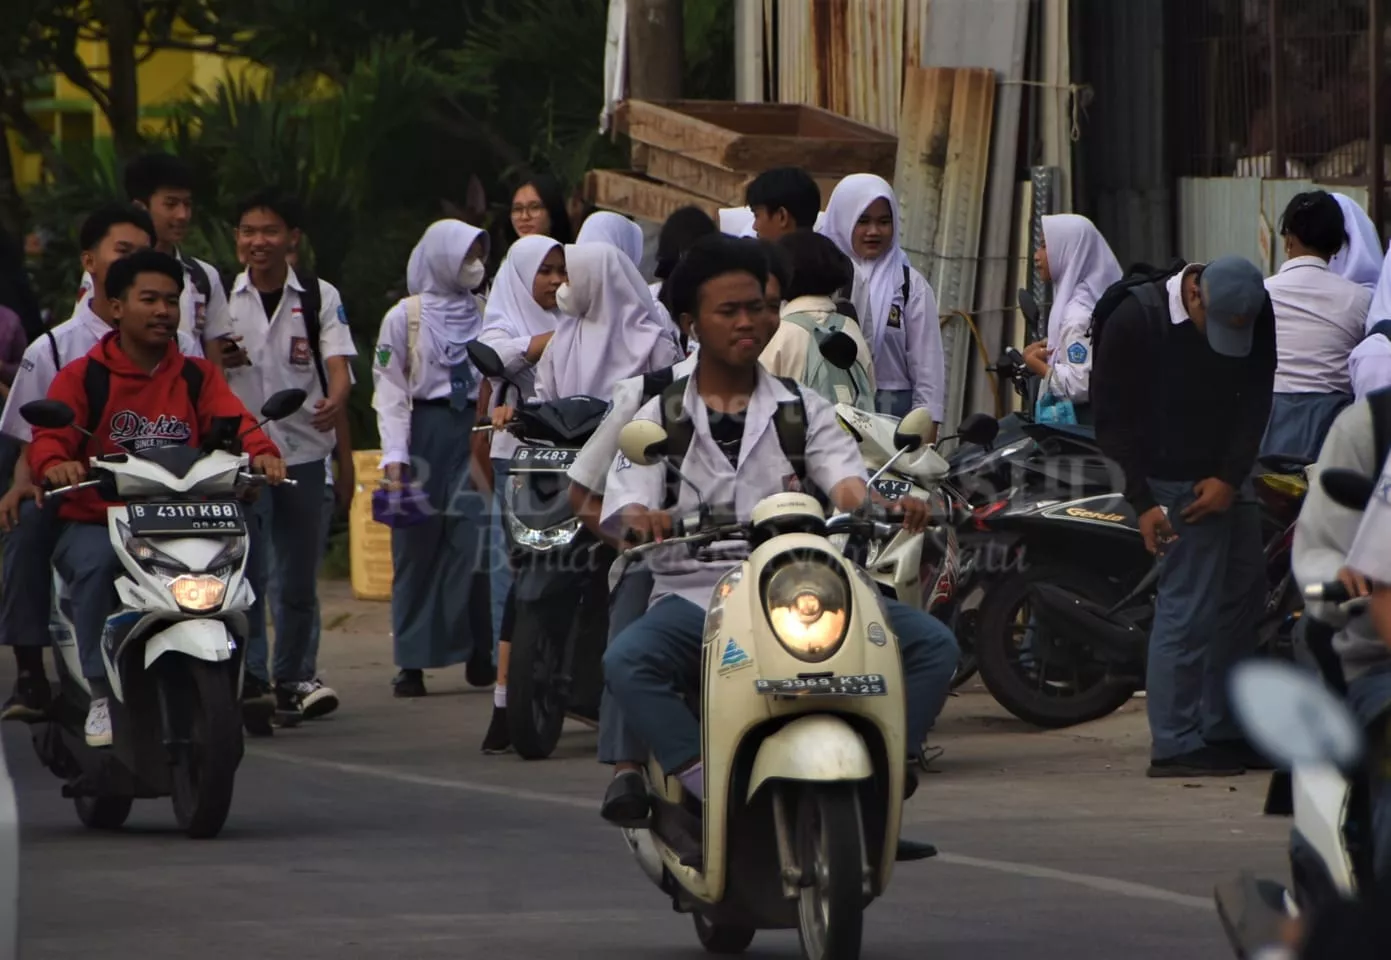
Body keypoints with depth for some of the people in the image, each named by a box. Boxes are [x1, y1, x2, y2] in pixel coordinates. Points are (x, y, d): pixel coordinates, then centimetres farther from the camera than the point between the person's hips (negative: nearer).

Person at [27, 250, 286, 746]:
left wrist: (261, 451, -25)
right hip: (95, 522, -2)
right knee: (96, 564, -35)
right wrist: (54, 464, -33)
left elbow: (233, 421, -2)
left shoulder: (197, 376, 15)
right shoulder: (81, 376, 6)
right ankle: (101, 696, -27)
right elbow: (47, 438, -8)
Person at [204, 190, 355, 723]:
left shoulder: (320, 298, 5)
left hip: (303, 451, 1)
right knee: (248, 571, -11)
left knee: (300, 578, 7)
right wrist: (216, 358, -14)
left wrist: (335, 400, -29)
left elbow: (338, 364, -7)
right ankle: (250, 676, -11)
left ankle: (292, 680, 16)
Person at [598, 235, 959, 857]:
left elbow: (845, 481, -1)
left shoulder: (804, 411, 15)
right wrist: (642, 519, -30)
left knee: (932, 644, -18)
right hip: (694, 596, -2)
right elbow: (625, 507, -4)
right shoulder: (659, 418, 11)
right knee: (626, 663, -35)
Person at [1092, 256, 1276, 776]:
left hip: (1225, 477, 7)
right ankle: (1174, 746, -10)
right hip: (1172, 482, -7)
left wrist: (1230, 477, -11)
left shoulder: (1259, 315, -4)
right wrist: (1143, 501, -17)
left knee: (1242, 594, 11)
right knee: (1189, 603, -12)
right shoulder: (1135, 319, -18)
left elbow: (1255, 400, 1)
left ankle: (1224, 732, 21)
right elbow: (1112, 416, -13)